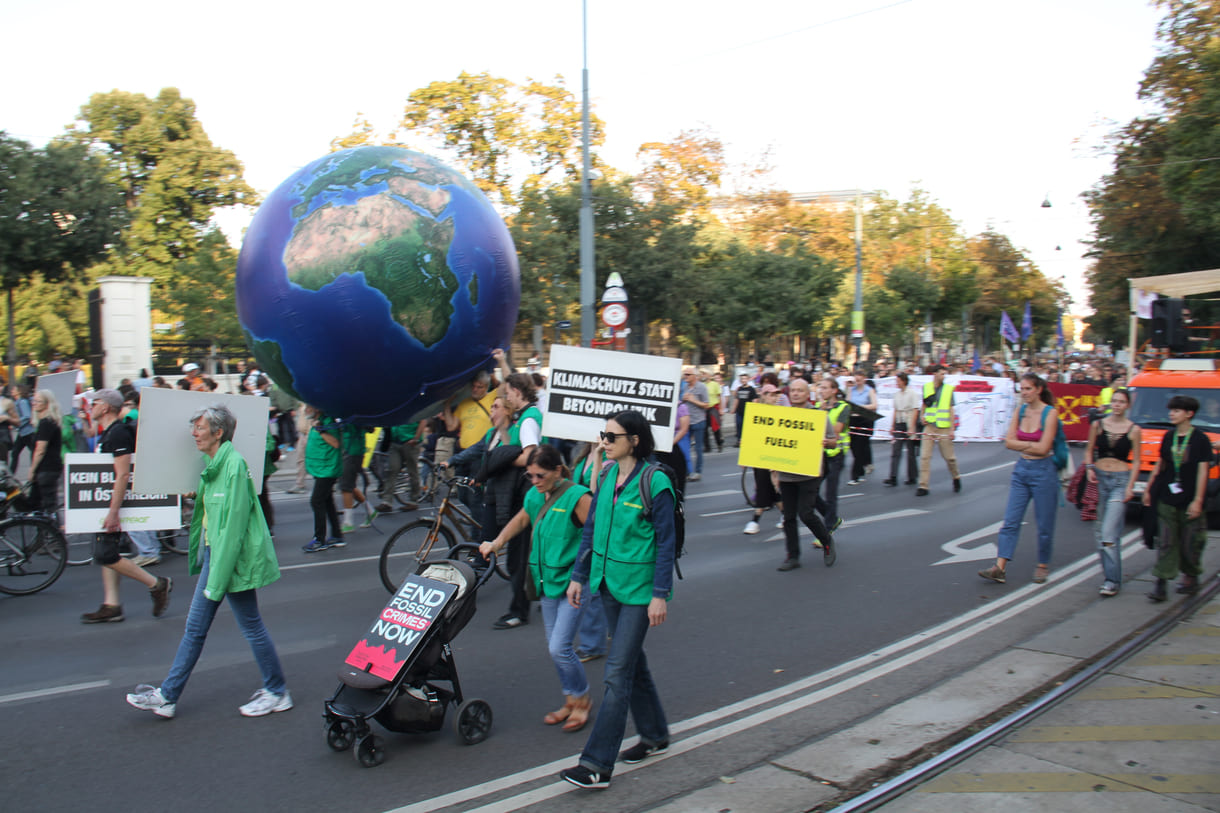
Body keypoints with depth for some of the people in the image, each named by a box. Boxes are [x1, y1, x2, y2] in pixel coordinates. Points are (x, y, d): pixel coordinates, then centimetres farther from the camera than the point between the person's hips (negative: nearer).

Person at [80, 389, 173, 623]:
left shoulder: (118, 433, -18)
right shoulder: (107, 433, 15)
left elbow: (123, 474, -26)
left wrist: (113, 511, -29)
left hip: (114, 501, -10)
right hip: (106, 501, 10)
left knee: (105, 555, -10)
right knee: (105, 553, 10)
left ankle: (157, 584, -2)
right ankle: (111, 606, 14)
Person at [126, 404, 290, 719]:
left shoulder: (233, 465, -20)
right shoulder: (211, 465, 9)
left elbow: (234, 524, -22)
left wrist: (218, 578, -21)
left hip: (234, 558, -9)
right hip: (213, 554, 9)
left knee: (251, 626, 3)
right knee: (194, 627, 14)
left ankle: (277, 693, 18)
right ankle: (167, 696, 23)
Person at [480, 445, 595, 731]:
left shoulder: (577, 497, -17)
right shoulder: (534, 496, 5)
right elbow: (520, 520, 24)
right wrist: (496, 544, 14)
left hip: (573, 582, -7)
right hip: (548, 580, 7)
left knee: (559, 647, -11)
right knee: (555, 647, 12)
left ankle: (582, 699, 12)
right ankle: (571, 700, 28)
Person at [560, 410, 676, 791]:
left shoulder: (655, 482, -16)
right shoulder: (606, 475, 4)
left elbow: (666, 542, -13)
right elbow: (591, 528, 12)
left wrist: (660, 594, -15)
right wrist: (578, 576, 12)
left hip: (639, 588, -7)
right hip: (609, 582, 7)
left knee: (618, 673, -5)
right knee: (633, 662, 19)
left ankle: (597, 765, 1)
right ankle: (655, 735, 38)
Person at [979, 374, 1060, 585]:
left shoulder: (1049, 413, -10)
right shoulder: (1020, 411, 6)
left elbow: (1043, 448, -16)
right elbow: (1009, 442, 1)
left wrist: (1021, 444, -6)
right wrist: (1031, 444, -10)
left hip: (1043, 471, -5)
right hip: (1021, 469, 5)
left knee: (1044, 524, 6)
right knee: (1010, 520, -1)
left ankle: (1043, 565, 23)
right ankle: (1000, 568, -4)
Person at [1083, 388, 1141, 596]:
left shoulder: (1133, 429, -1)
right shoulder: (1097, 425, 5)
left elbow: (1136, 461, 2)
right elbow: (1089, 450, 15)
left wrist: (1130, 487, -6)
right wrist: (1089, 468, -3)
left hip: (1121, 480, -3)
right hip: (1099, 478, 3)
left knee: (1108, 532, -12)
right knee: (1100, 530, 6)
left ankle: (1113, 580, -7)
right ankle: (1109, 573, 19)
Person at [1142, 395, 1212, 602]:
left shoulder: (1201, 440, -6)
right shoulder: (1168, 437, 7)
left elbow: (1202, 471, -9)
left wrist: (1197, 500, -14)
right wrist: (1148, 489, 16)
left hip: (1189, 502, -3)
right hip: (1167, 500, 3)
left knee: (1190, 544, 7)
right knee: (1165, 543, 0)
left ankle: (1191, 577, 28)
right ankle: (1160, 584, -2)